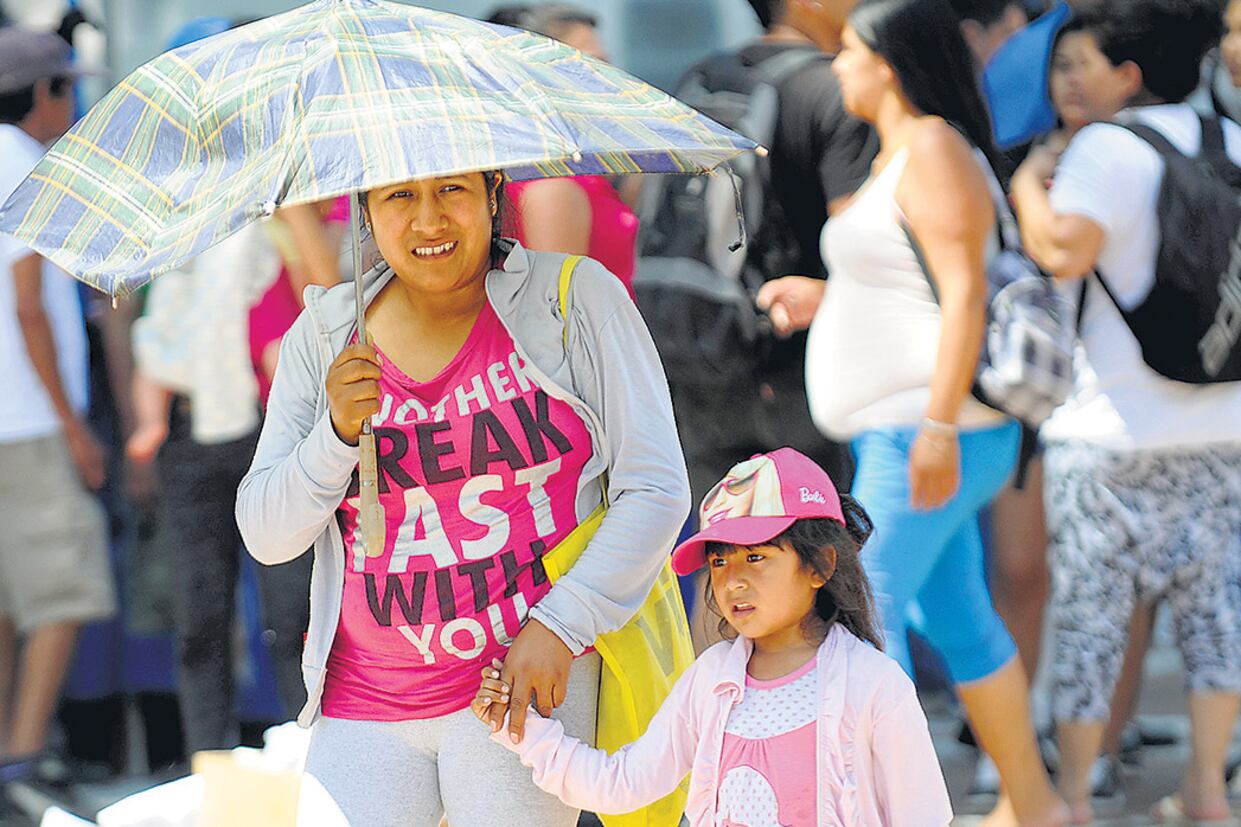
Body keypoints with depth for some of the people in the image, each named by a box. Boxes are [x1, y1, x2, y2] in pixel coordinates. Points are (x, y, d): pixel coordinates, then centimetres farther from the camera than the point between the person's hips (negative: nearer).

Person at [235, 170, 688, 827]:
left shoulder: (575, 298, -2)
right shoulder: (324, 334, 6)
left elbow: (655, 489, -5)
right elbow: (266, 538, 6)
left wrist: (561, 625, -15)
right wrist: (338, 432, -11)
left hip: (531, 678, -3)